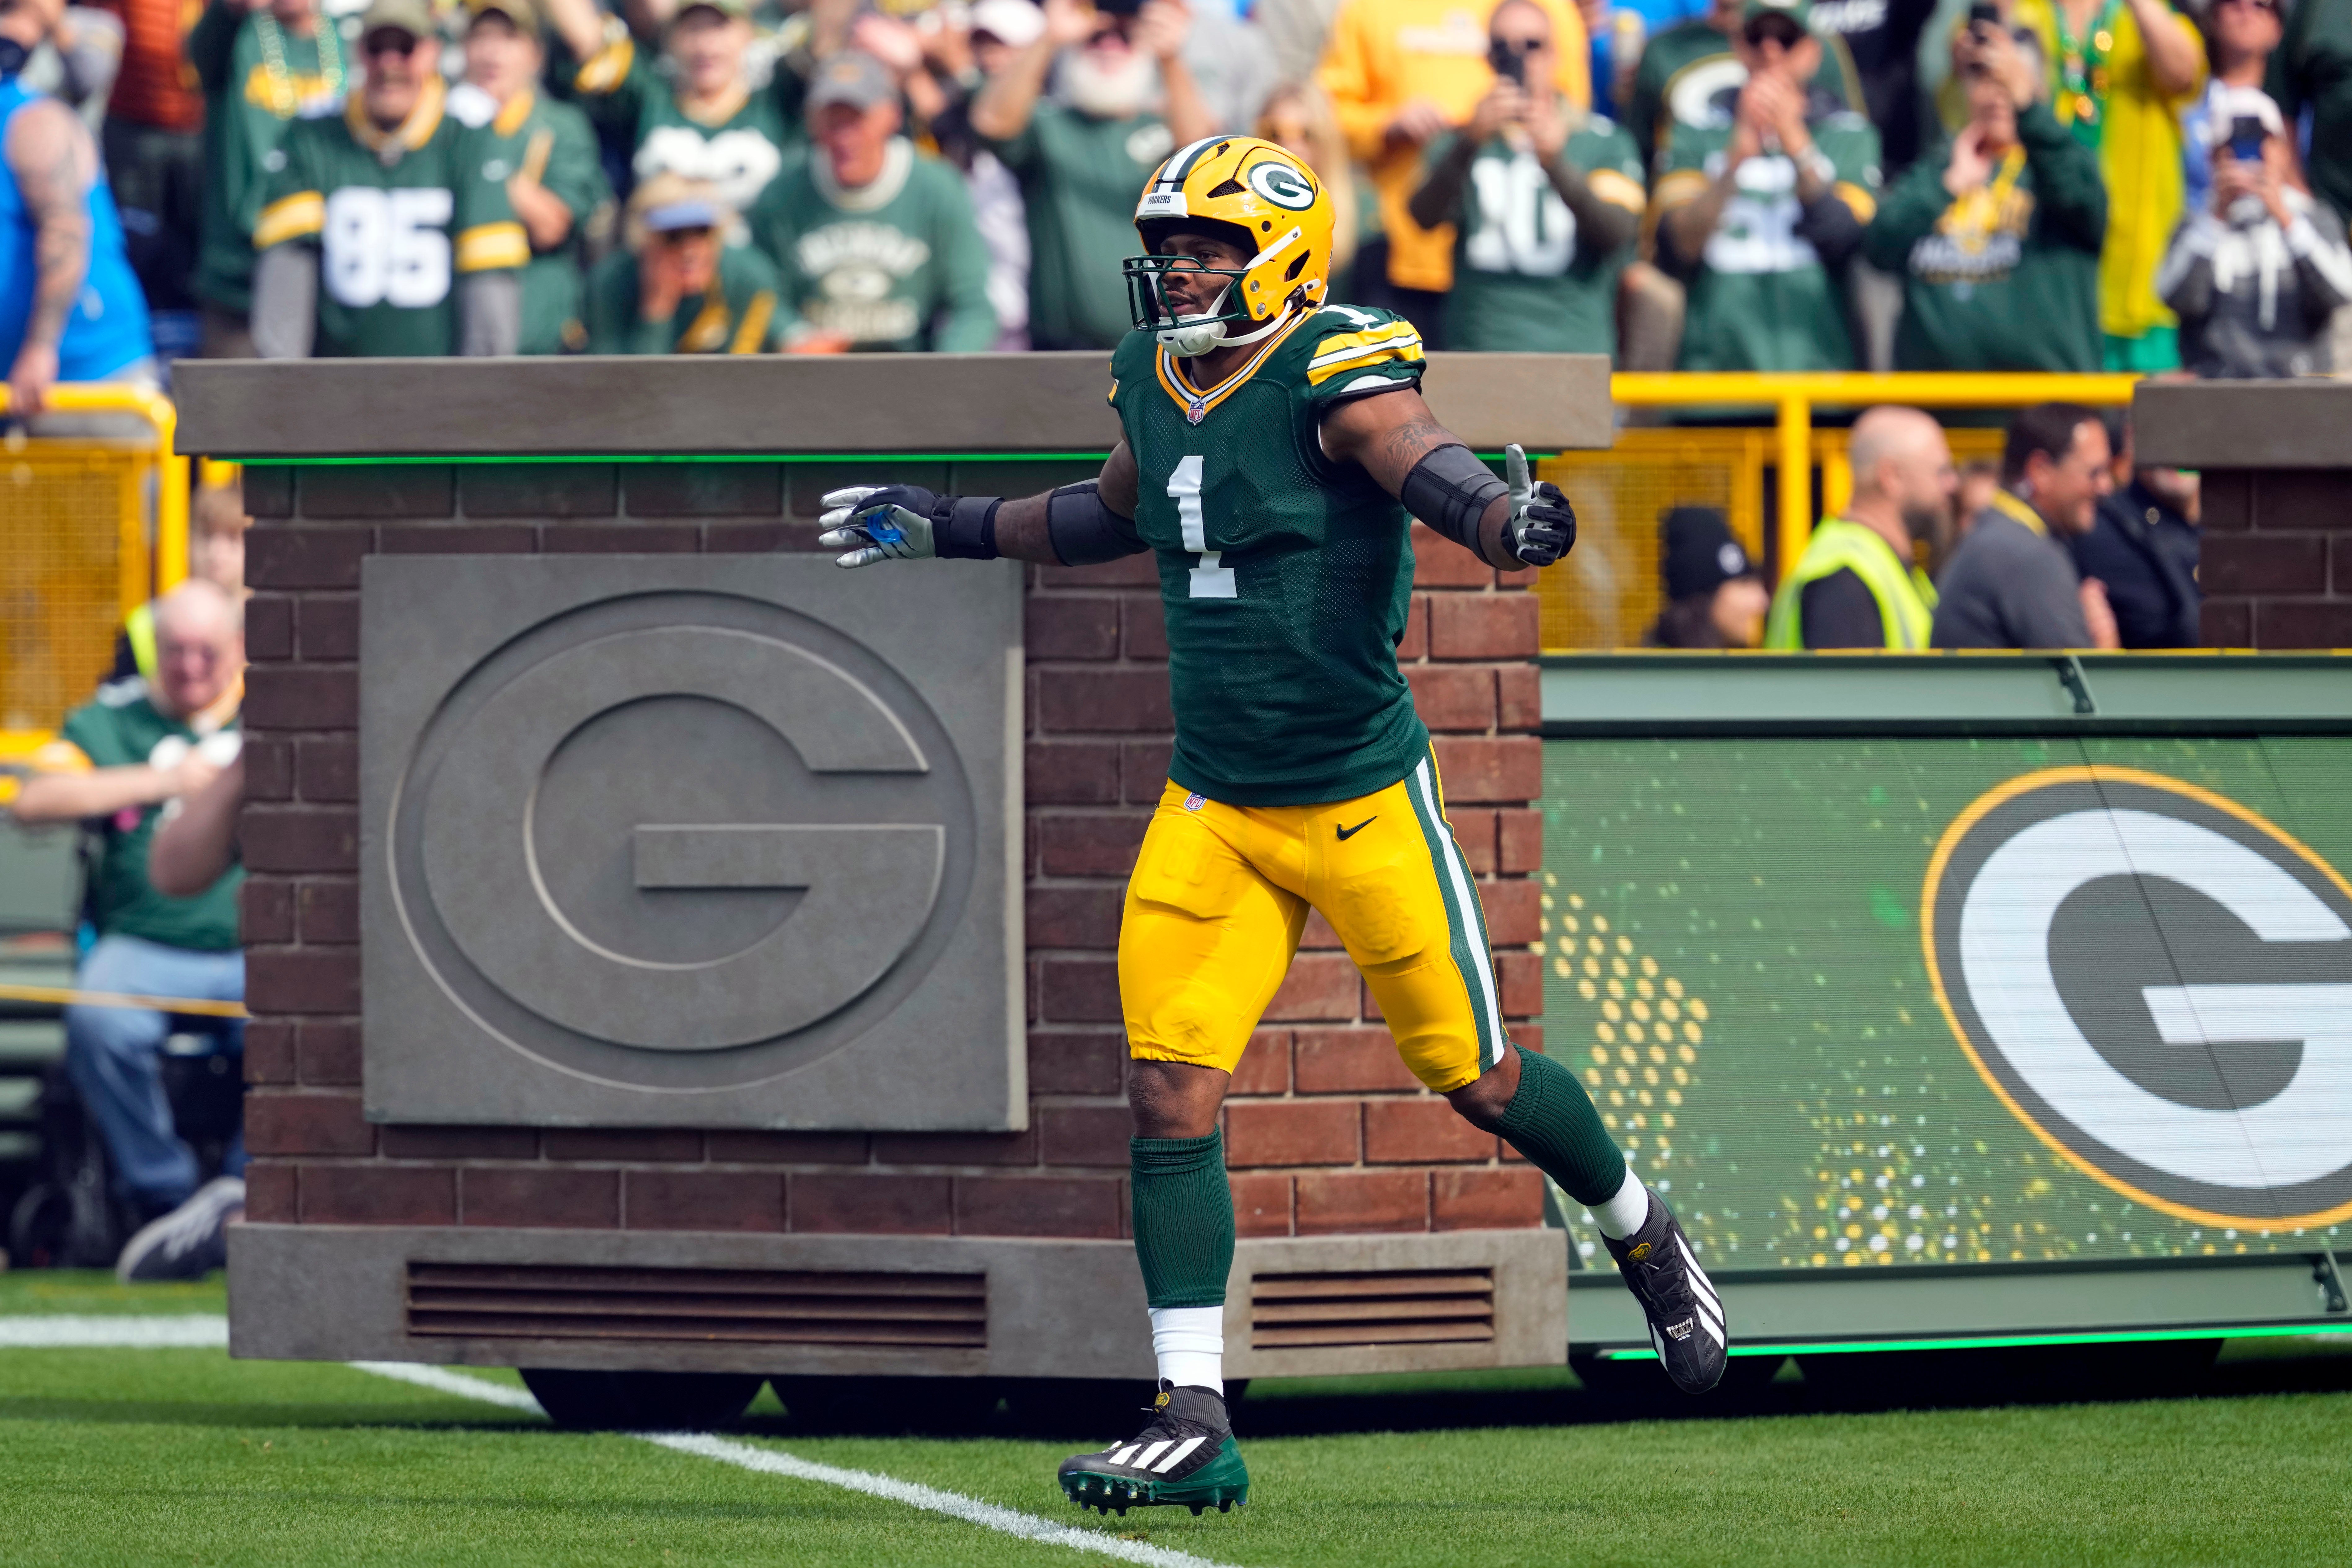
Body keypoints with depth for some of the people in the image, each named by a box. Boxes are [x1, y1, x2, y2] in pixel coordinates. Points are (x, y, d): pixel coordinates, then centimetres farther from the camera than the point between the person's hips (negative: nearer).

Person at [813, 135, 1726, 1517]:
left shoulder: (1332, 372, -17)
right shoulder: (1153, 380, 5)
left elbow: (1419, 461, -37)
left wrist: (1507, 522, -59)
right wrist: (949, 530, 35)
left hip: (1361, 801, -6)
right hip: (1213, 806, 6)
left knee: (1475, 1079, 6)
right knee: (1171, 1098, -6)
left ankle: (1647, 1238, 36)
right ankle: (1195, 1425, -2)